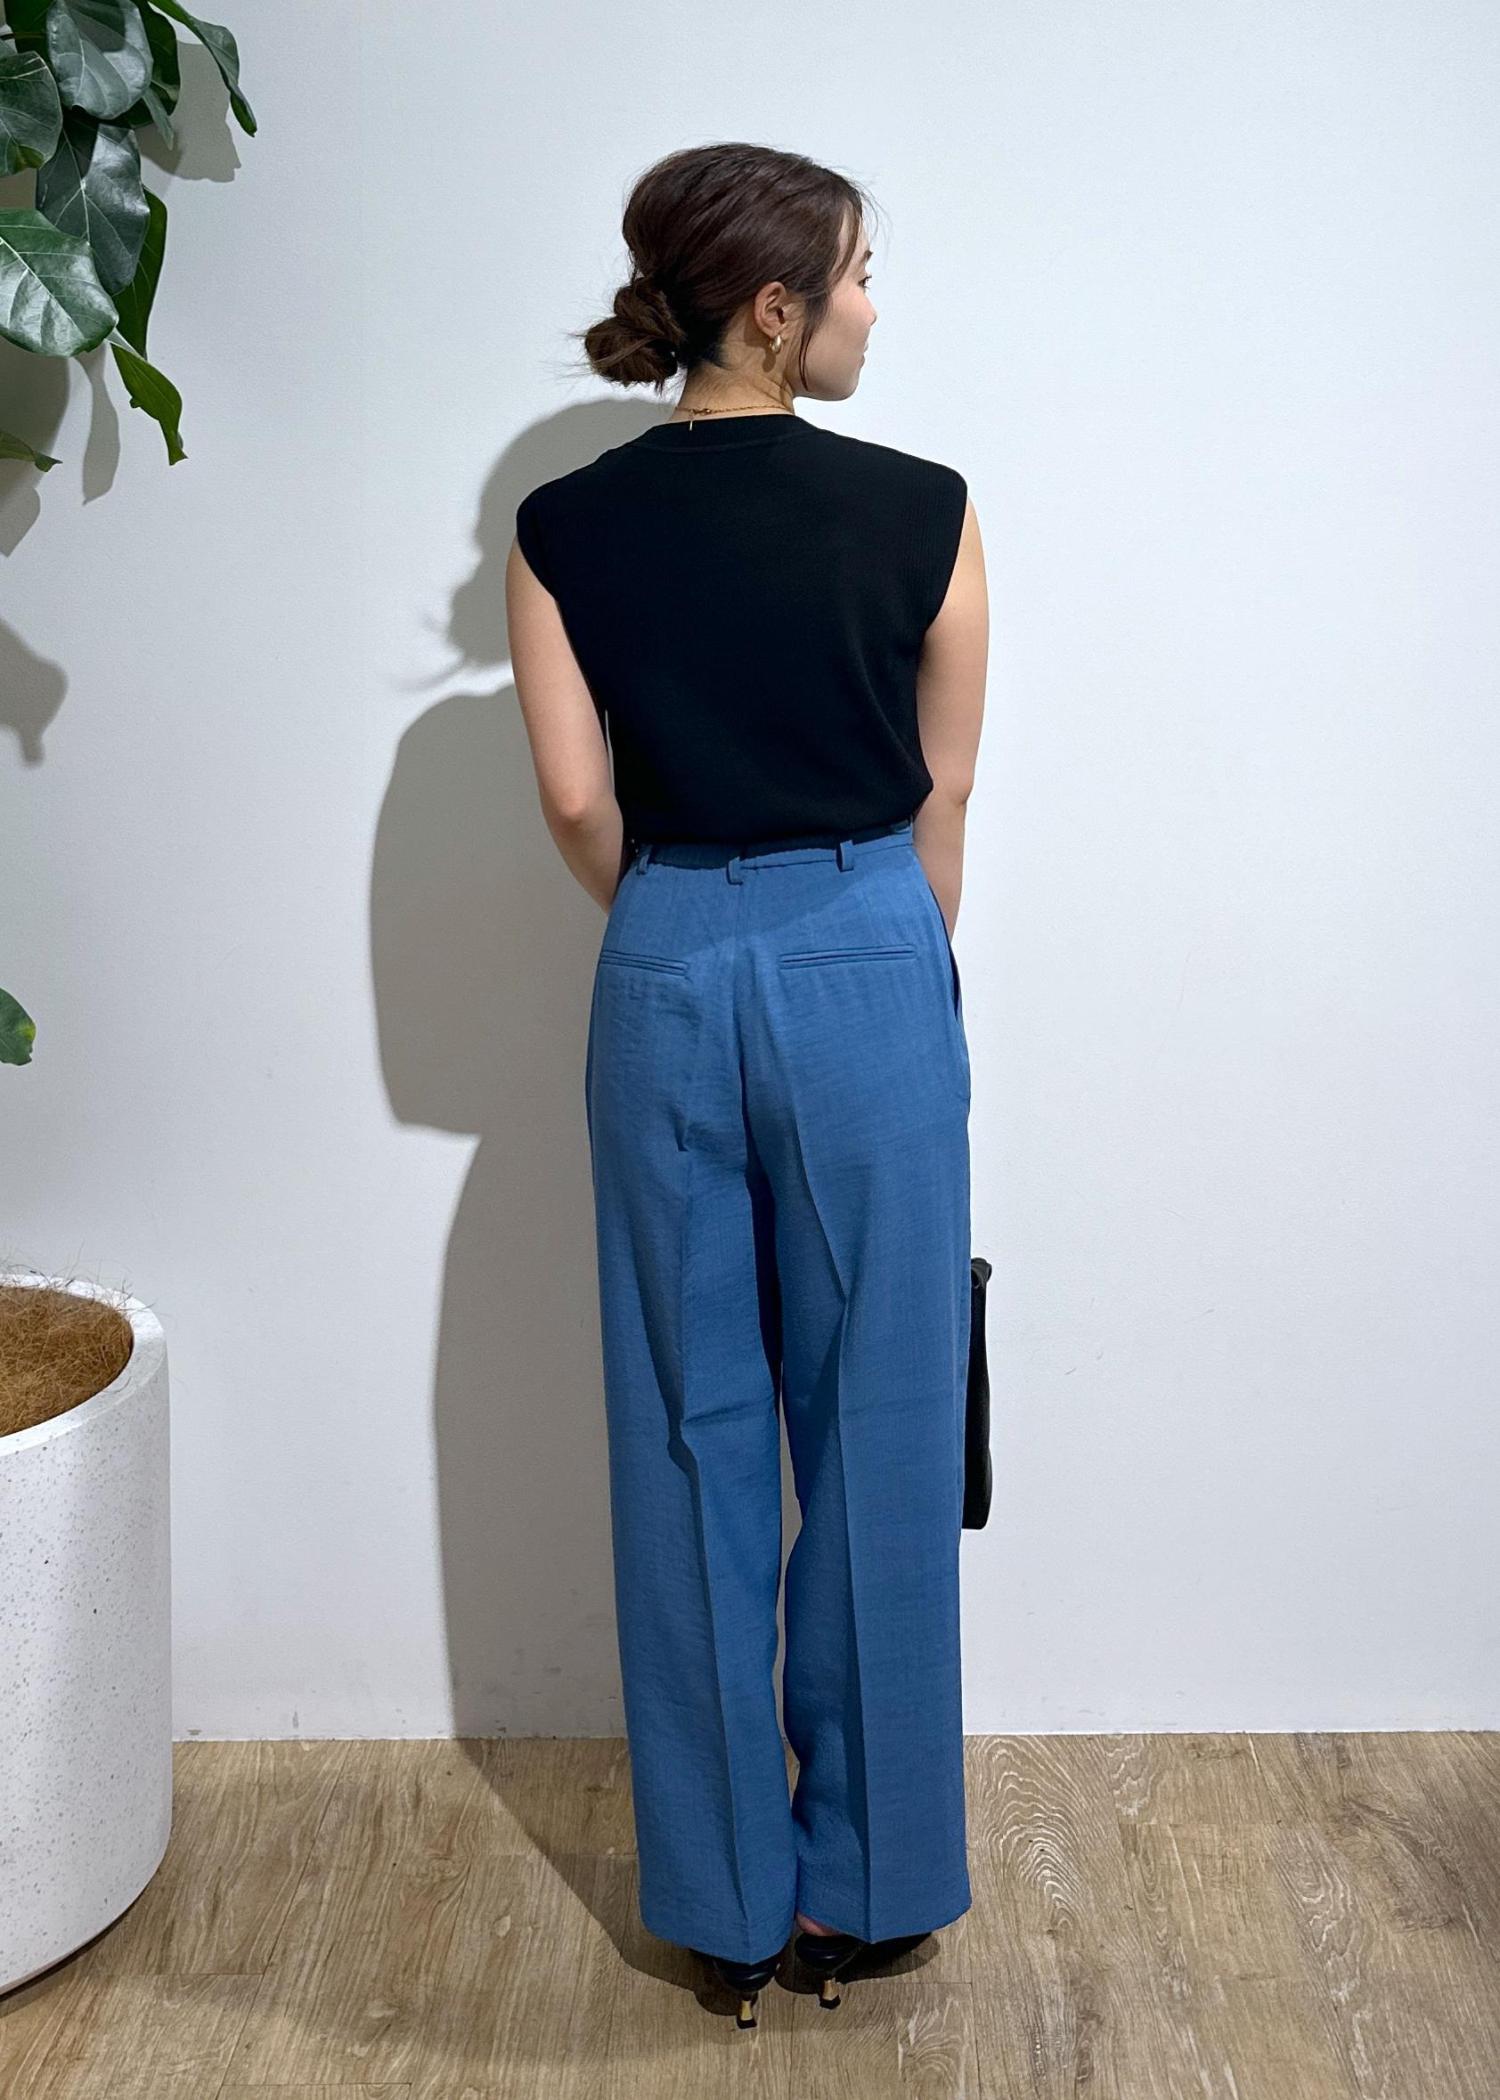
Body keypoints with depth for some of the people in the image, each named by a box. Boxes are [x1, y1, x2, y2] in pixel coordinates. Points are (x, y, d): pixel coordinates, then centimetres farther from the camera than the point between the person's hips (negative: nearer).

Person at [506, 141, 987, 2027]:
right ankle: (863, 1887, 23)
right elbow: (944, 799, 1)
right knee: (876, 1432, 10)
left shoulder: (563, 530, -1)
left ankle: (725, 1899, 23)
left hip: (667, 981, 2)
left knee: (691, 1436, 11)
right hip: (868, 968, -2)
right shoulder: (922, 512, -5)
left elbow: (578, 805, -2)